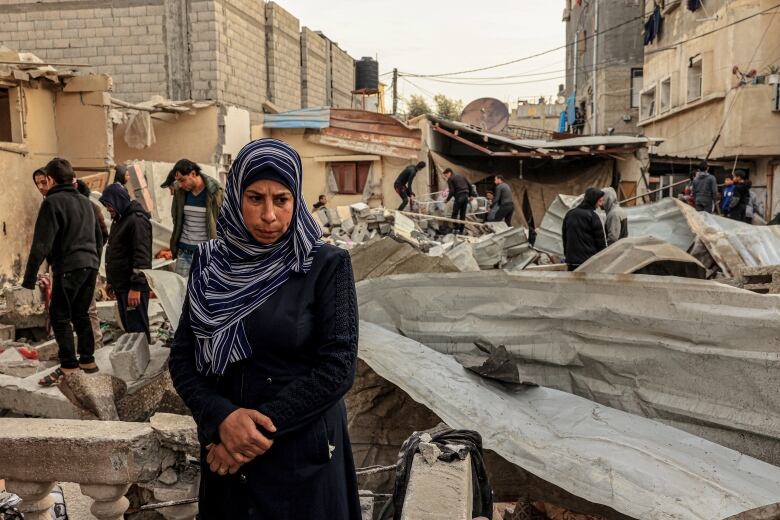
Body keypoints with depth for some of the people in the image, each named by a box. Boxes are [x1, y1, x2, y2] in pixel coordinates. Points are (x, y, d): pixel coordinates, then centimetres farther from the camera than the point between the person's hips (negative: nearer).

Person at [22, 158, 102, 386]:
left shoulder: (53, 202, -7)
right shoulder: (85, 201, 18)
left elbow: (42, 243, -13)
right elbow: (98, 237, 23)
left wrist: (30, 276, -11)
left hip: (68, 267, -8)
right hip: (90, 265, 8)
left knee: (59, 316, -2)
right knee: (80, 314, 16)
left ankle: (69, 367, -4)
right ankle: (87, 360, 18)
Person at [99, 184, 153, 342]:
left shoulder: (137, 220, -15)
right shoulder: (119, 220, 16)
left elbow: (142, 256, -21)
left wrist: (136, 287, -23)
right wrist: (111, 280, 19)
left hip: (133, 287, -10)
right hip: (121, 285, 10)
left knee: (137, 328, -6)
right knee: (128, 326, 15)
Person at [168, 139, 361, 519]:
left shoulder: (327, 265, -11)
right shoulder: (211, 263, 0)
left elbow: (338, 367, -15)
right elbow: (182, 358, 0)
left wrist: (263, 426, -17)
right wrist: (223, 418, -16)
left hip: (304, 450, -3)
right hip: (226, 451, 3)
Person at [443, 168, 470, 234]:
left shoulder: (450, 179, 0)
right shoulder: (461, 176, 20)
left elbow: (452, 191, -11)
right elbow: (469, 186, 19)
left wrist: (447, 199, -1)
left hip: (459, 197, -7)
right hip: (466, 196, 7)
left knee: (455, 214, -1)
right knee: (463, 214, 12)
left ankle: (456, 229, -9)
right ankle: (462, 230, 13)